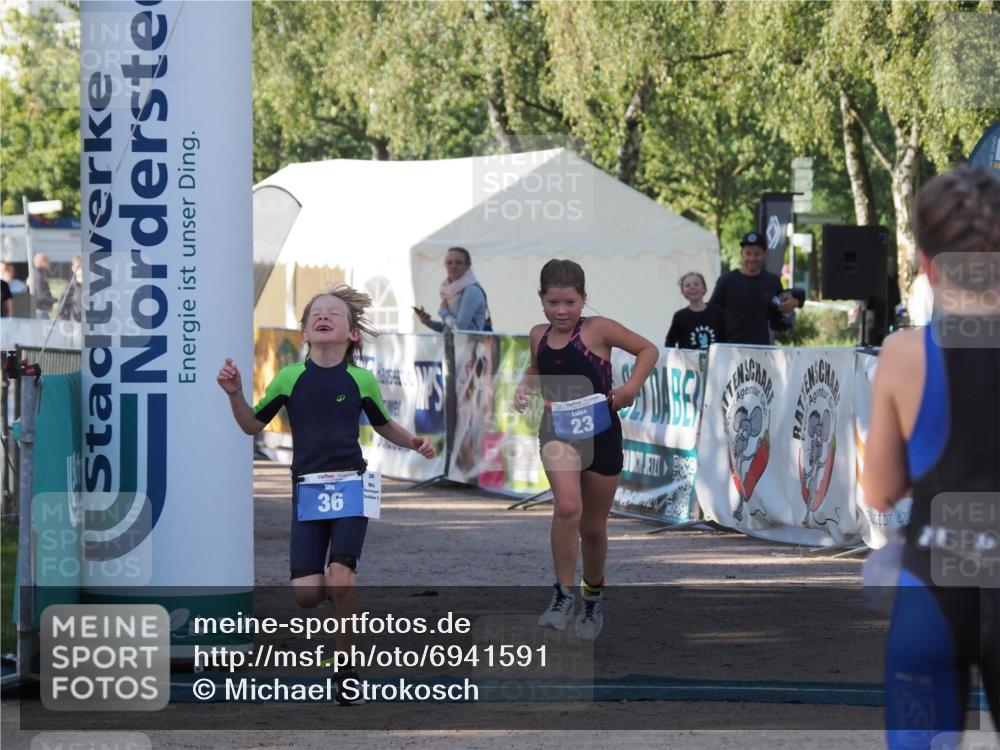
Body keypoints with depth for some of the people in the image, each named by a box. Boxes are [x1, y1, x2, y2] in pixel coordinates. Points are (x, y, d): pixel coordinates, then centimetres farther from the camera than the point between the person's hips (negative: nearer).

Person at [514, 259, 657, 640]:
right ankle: (563, 594, -14)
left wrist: (632, 386, -16)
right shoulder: (539, 336, 4)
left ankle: (594, 595, 39)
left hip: (601, 434, -1)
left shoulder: (597, 330, -9)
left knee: (593, 527, 13)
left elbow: (648, 350, -2)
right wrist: (525, 387, 4)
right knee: (567, 507, -27)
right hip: (558, 432, 1)